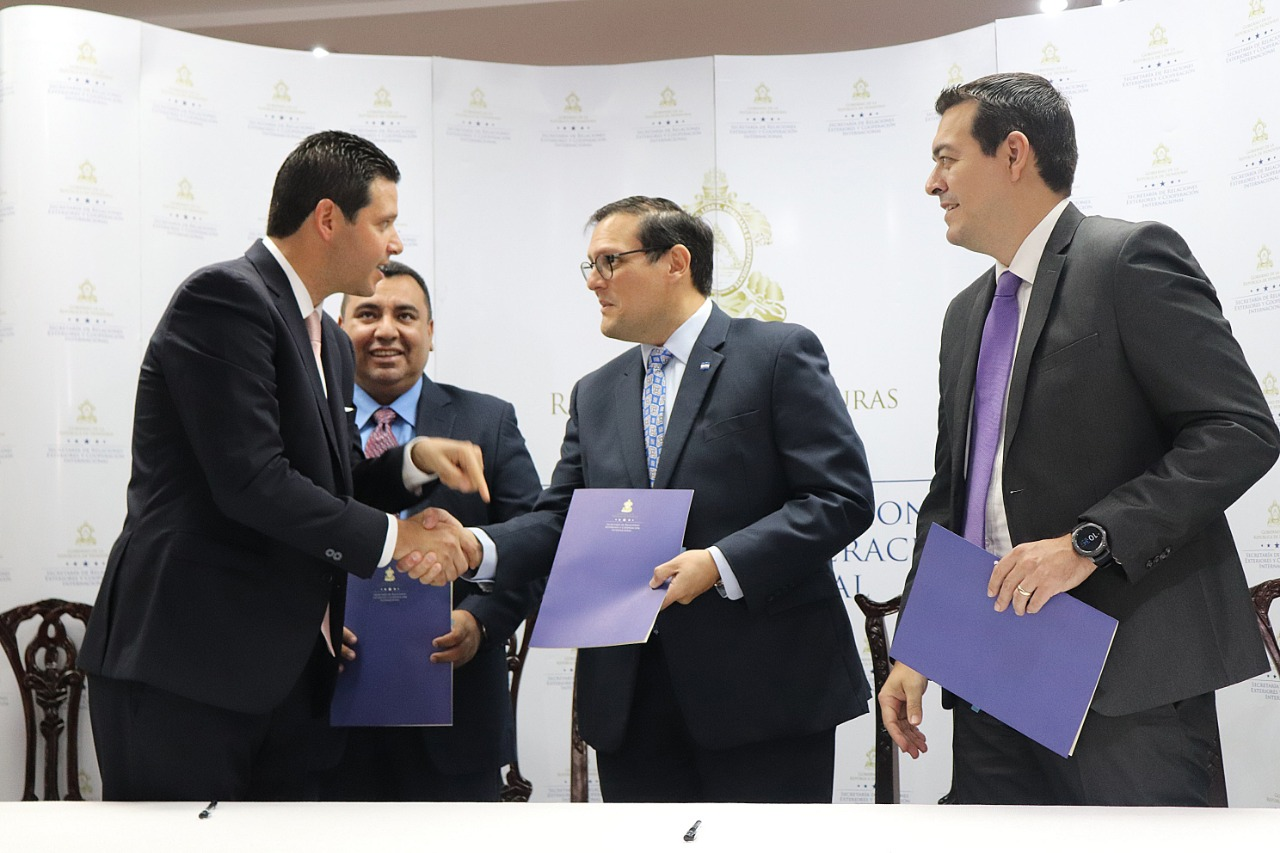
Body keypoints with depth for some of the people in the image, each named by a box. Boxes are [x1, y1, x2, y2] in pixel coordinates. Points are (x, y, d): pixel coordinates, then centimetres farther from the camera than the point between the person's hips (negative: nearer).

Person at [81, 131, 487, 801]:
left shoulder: (328, 341, 18)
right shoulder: (225, 296, -12)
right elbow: (251, 481, -20)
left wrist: (415, 460, 3)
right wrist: (390, 538, -11)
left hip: (290, 670, 9)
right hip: (184, 668, -9)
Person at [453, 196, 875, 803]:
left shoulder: (779, 354, -1)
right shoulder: (595, 395, 18)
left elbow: (842, 496, -10)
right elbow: (560, 518, 11)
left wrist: (721, 563, -19)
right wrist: (479, 548, -9)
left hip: (764, 690, -5)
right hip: (633, 705, 5)